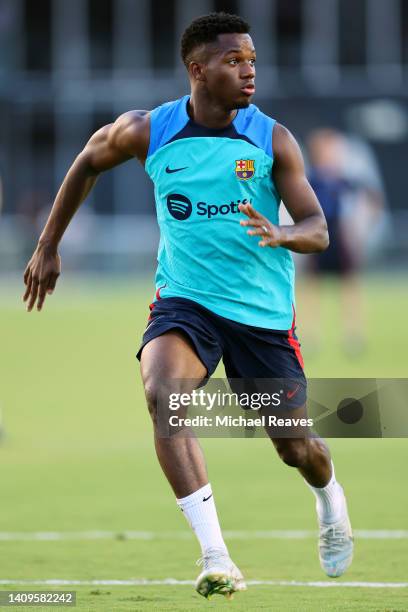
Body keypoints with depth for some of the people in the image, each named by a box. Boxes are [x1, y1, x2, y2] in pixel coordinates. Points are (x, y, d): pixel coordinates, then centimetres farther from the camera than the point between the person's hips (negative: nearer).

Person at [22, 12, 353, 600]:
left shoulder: (273, 141, -9)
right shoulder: (147, 132, -6)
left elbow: (318, 230, -12)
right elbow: (89, 161, 14)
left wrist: (280, 236, -35)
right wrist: (48, 247, 17)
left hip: (263, 310, 0)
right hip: (184, 302, 0)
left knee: (296, 447, 6)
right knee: (161, 392, -31)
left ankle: (330, 498, 48)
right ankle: (216, 559, -33)